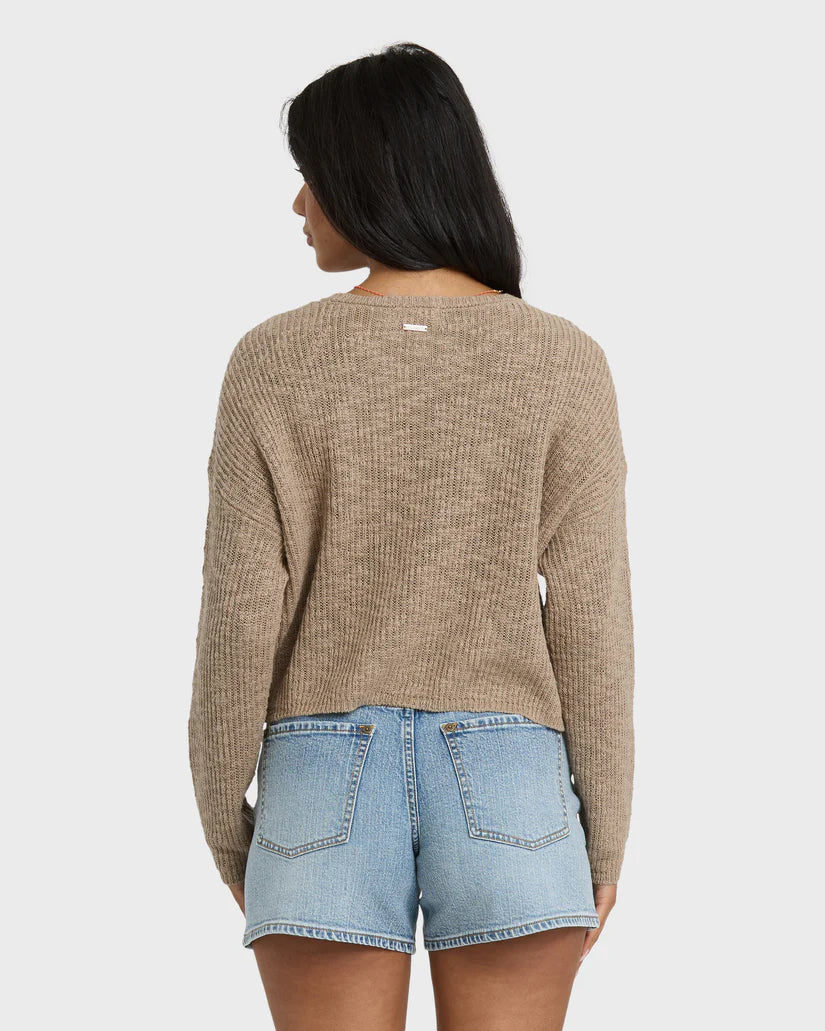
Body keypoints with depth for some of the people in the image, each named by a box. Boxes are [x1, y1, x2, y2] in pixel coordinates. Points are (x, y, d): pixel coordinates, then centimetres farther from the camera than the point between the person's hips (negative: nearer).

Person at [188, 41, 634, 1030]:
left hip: (327, 787, 0)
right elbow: (588, 616, -4)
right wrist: (603, 836, 5)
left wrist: (222, 818, 8)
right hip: (507, 789, 0)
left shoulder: (274, 361, -5)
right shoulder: (562, 361, -3)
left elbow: (241, 614, -5)